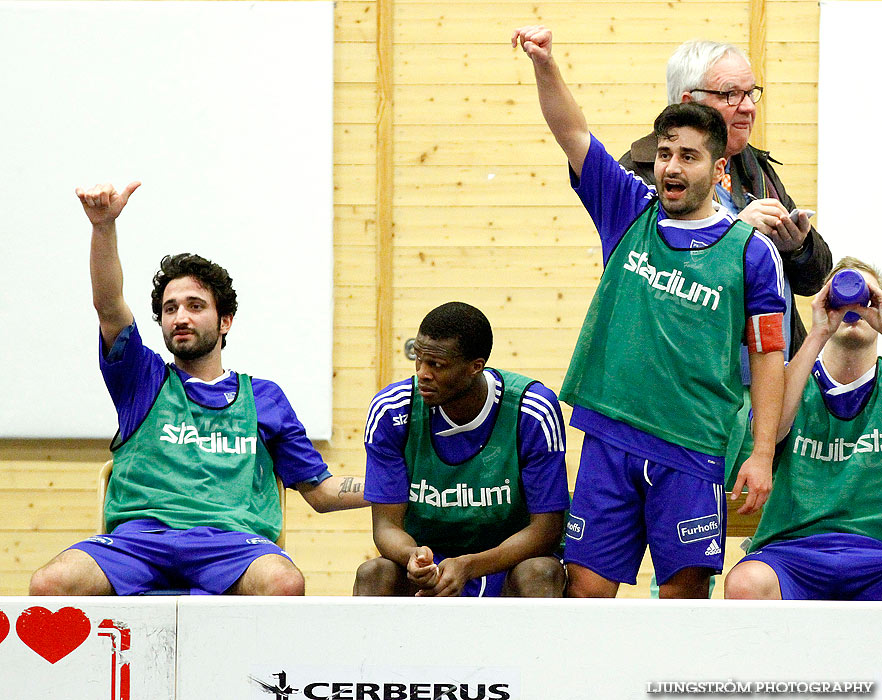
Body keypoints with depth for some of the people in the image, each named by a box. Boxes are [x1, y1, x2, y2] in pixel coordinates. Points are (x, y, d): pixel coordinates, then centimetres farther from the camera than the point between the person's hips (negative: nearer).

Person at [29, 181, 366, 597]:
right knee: (50, 584, -33)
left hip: (231, 535, 0)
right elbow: (108, 306, 5)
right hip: (138, 534, 0)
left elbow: (320, 491, 27)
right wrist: (103, 225, -12)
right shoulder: (143, 381, 23)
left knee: (285, 584, -38)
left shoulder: (263, 398, 26)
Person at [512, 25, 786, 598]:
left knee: (684, 589, -2)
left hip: (693, 448, -2)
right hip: (609, 437, 2)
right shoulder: (629, 212, 8)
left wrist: (763, 456, -4)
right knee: (586, 585, 0)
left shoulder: (751, 252, 1)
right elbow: (572, 132, 0)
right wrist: (545, 64, -18)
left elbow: (769, 357, 2)